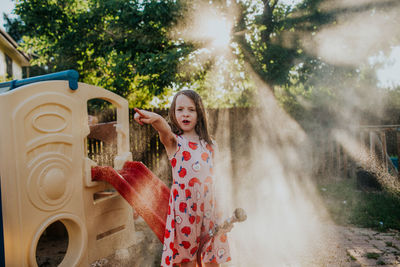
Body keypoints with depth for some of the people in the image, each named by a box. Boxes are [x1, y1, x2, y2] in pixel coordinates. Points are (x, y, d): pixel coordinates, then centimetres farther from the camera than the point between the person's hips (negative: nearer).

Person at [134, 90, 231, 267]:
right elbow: (163, 127, -28)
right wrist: (154, 118, -51)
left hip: (208, 206, 3)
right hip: (183, 207, -3)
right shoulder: (173, 141, -4)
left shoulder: (209, 145, 8)